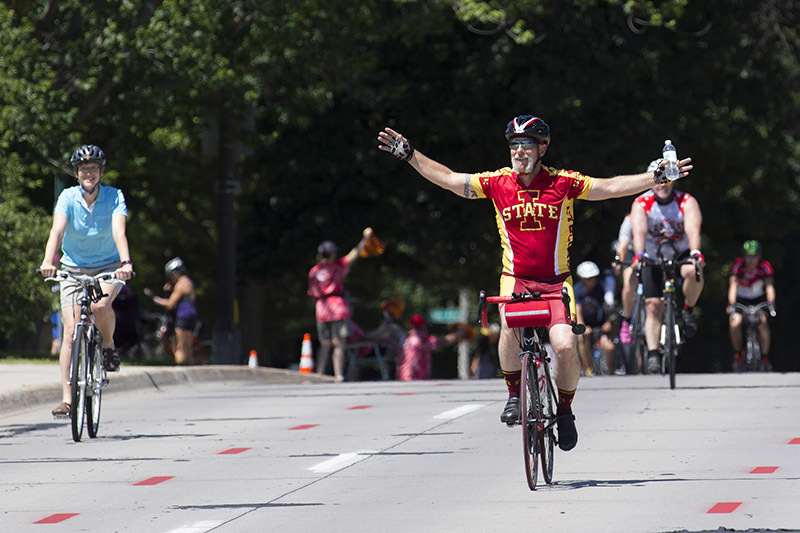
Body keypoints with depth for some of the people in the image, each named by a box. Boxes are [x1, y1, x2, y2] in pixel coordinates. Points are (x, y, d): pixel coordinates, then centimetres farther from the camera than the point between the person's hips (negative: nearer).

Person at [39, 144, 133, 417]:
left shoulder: (114, 197, -12)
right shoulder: (68, 197, -11)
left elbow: (119, 232, -27)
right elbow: (57, 230, -25)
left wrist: (126, 262, -45)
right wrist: (47, 262, -42)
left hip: (108, 268, -1)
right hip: (73, 268, 1)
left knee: (100, 305, -33)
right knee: (71, 330, -11)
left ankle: (109, 344, 0)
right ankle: (67, 398, -10)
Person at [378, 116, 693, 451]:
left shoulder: (562, 183, -4)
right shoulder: (498, 182, 0)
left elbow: (610, 187, -6)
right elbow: (448, 179, 3)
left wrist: (656, 177, -13)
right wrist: (408, 154, -2)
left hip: (556, 282, -1)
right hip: (516, 279, 1)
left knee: (566, 347, -18)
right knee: (509, 325, -31)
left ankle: (564, 410, 9)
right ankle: (514, 394, -10)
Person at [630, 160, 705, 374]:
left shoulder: (687, 202, -17)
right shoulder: (641, 204, -16)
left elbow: (693, 230, -34)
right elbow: (639, 231, -33)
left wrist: (695, 253, -53)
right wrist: (639, 255, -52)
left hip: (681, 255, -1)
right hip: (654, 259, 1)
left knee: (693, 272, -34)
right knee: (654, 306, -11)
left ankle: (689, 310, -9)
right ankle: (652, 355, -10)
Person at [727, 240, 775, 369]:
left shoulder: (765, 267, -22)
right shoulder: (738, 265, -25)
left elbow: (769, 286, -33)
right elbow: (733, 285, -35)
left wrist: (771, 302, -52)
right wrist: (731, 304, -50)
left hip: (758, 298, 0)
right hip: (740, 298, 0)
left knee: (763, 323, -25)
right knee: (734, 324, -24)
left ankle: (765, 357, -12)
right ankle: (738, 352, 2)